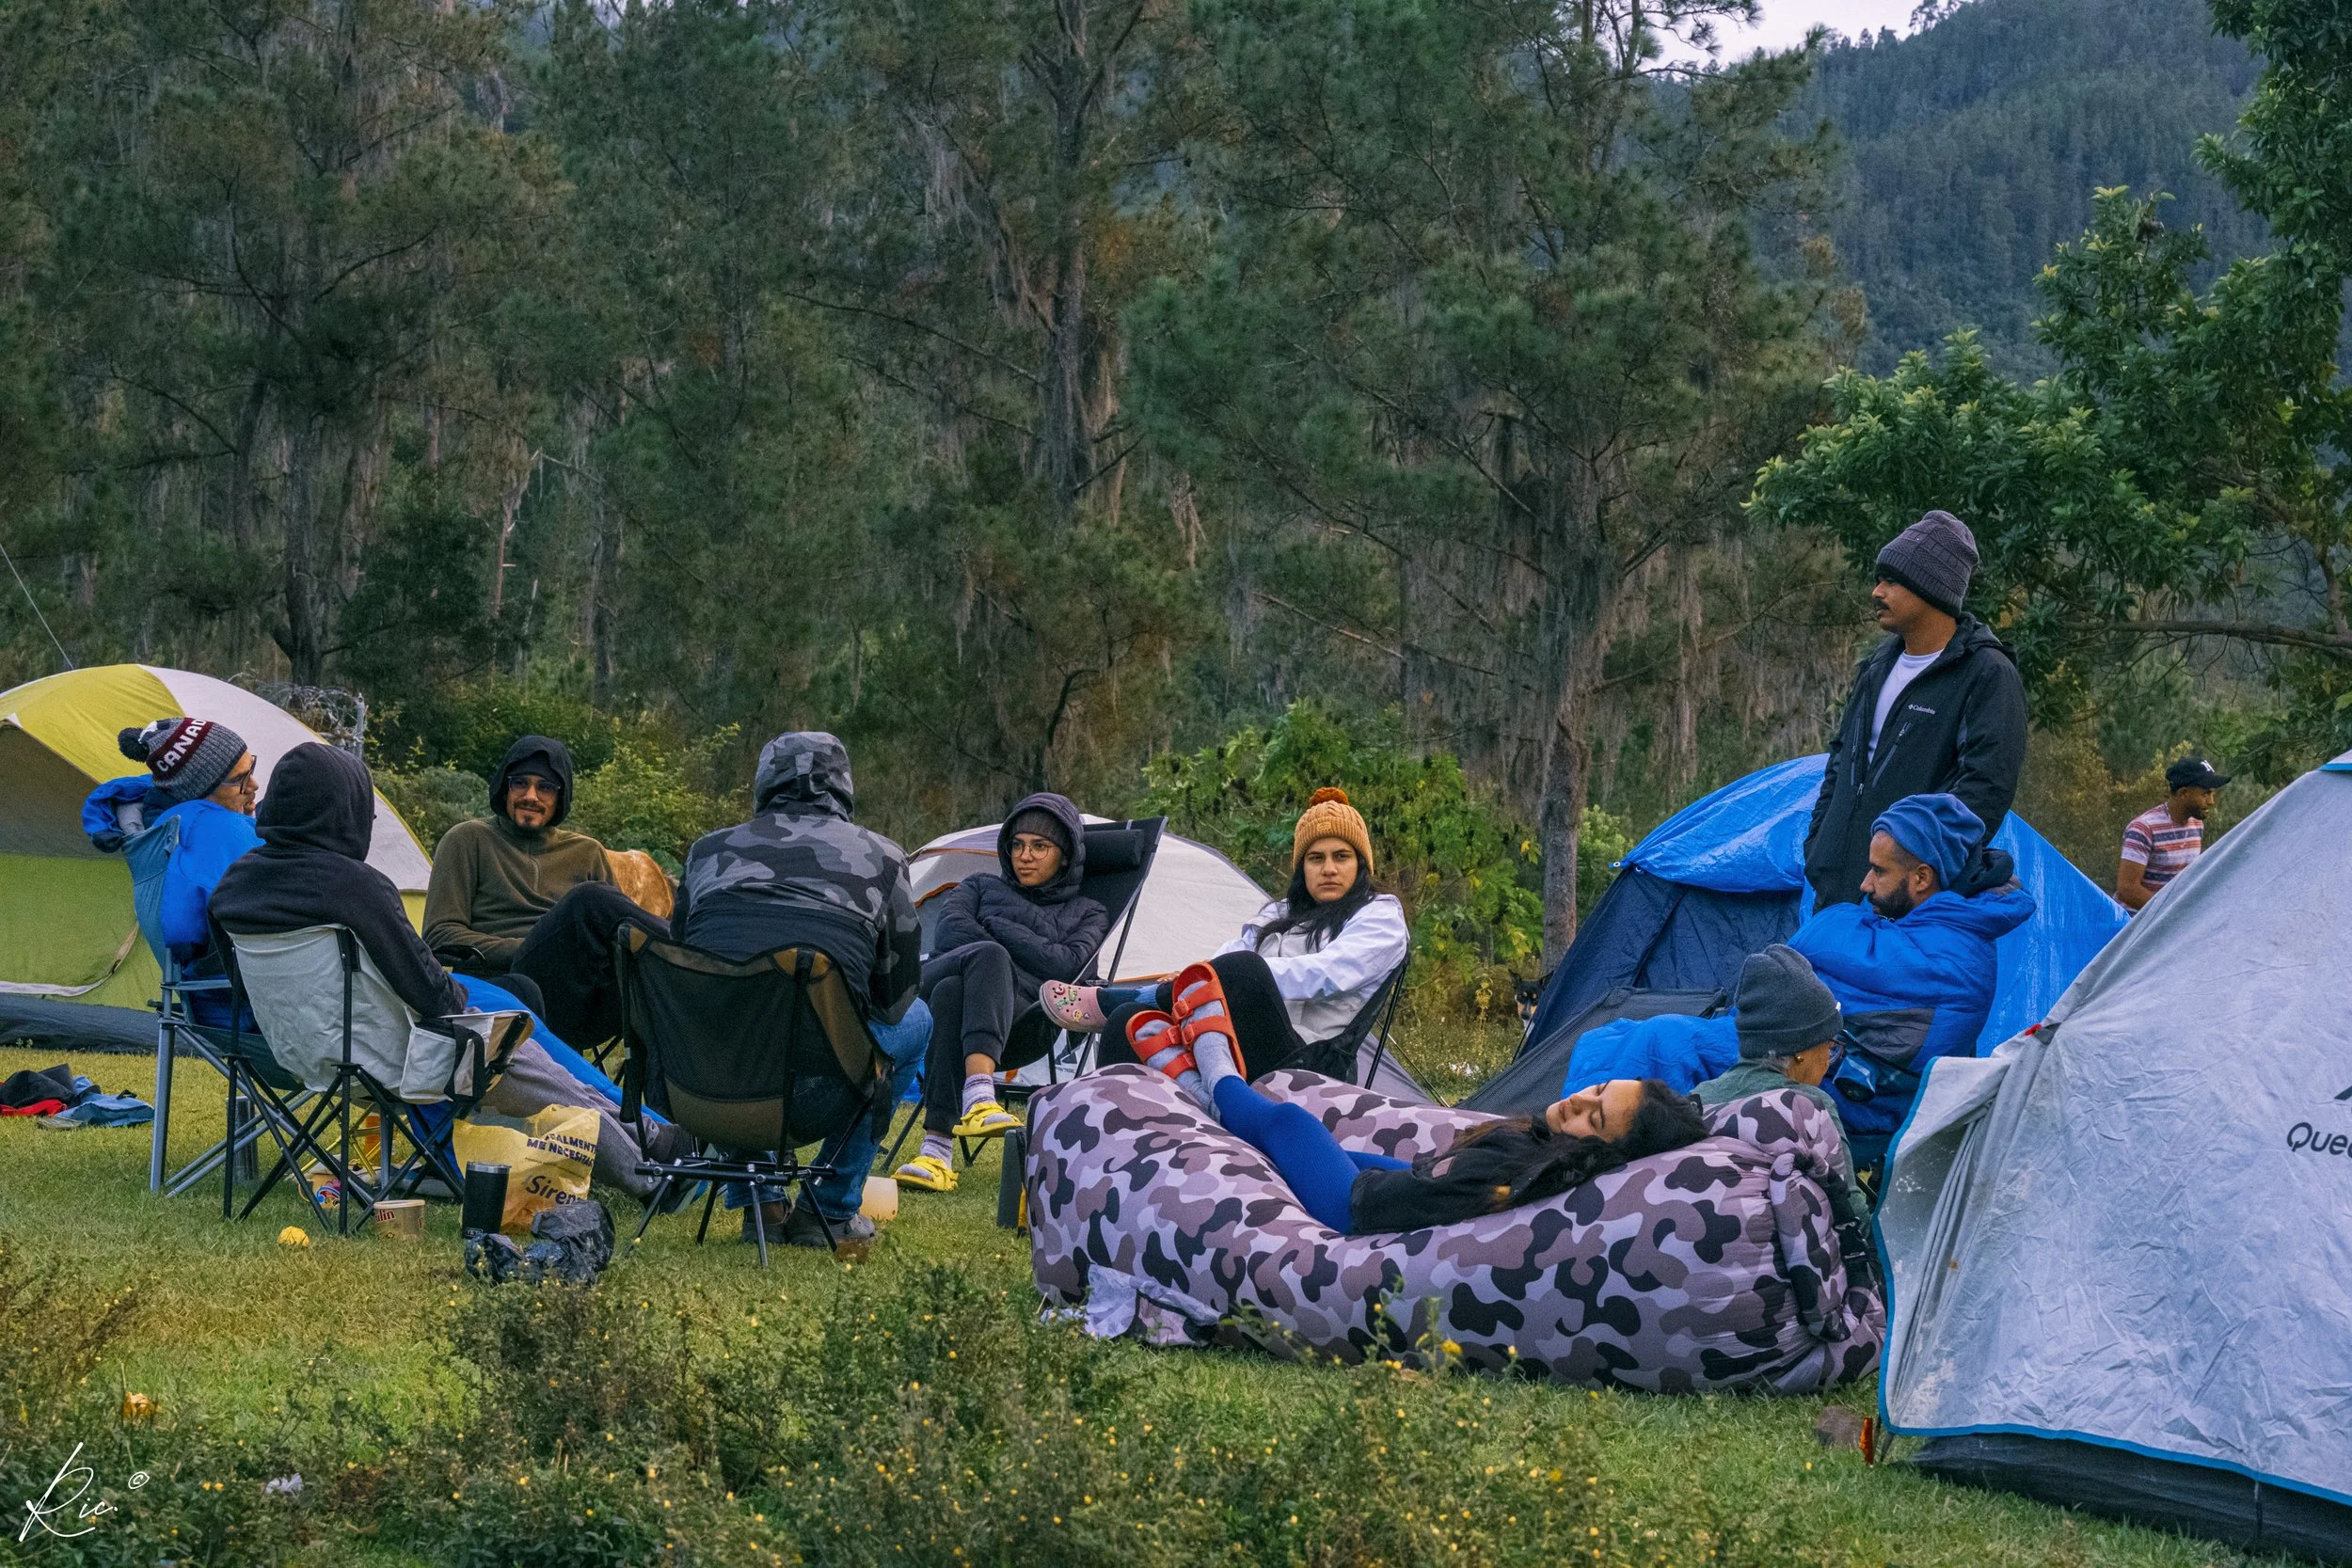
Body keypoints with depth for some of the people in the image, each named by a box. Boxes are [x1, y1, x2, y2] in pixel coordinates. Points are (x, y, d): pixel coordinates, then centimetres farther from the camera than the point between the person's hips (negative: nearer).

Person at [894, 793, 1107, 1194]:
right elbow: (949, 930, 10)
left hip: (1020, 1021, -1)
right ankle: (978, 1097, -57)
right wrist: (997, 954, -4)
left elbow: (1066, 965, 3)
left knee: (954, 990, -39)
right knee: (987, 955, -37)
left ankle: (938, 1149, -57)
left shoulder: (1088, 914, 27)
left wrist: (997, 926, 5)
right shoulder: (982, 886, 33)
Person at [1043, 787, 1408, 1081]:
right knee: (1132, 1019, -20)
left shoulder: (1381, 916, 9)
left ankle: (1104, 1002, -11)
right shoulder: (1278, 915, 33)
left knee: (1241, 968, -32)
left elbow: (1327, 973, -10)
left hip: (1296, 1056, -7)